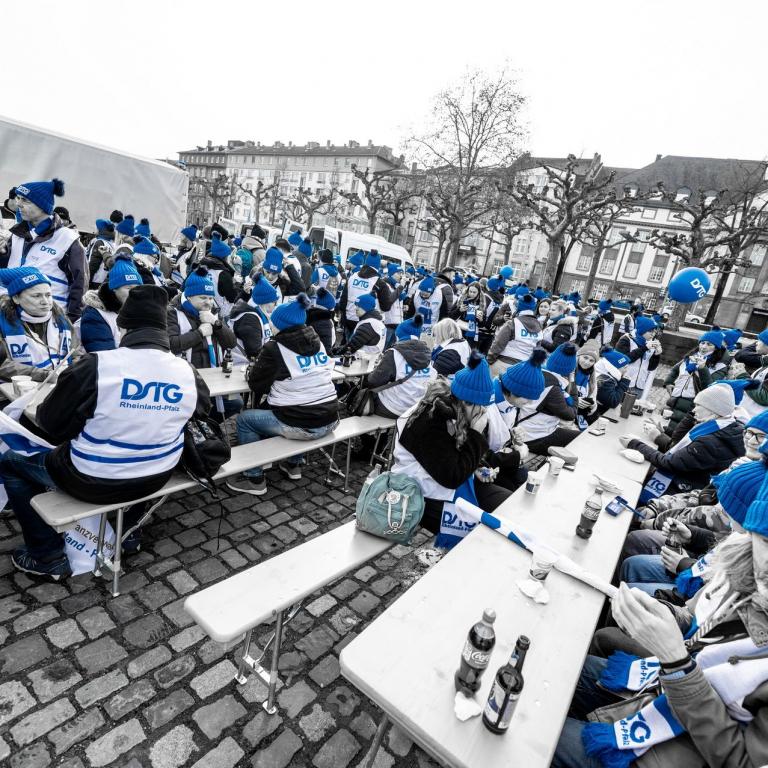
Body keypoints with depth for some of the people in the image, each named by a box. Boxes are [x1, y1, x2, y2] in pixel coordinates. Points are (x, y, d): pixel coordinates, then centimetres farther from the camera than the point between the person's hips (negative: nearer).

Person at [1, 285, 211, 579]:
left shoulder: (95, 366, -22)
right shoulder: (187, 372, -10)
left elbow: (50, 424, -10)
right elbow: (203, 407, 12)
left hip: (94, 482, -4)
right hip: (157, 478, 5)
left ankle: (48, 557, 25)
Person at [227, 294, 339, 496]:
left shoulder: (274, 348, -9)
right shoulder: (317, 342, 8)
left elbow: (256, 384, 0)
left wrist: (252, 370, 20)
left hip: (301, 425, -7)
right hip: (329, 420, 7)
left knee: (245, 419, 15)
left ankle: (254, 478, 21)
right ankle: (293, 464, 41)